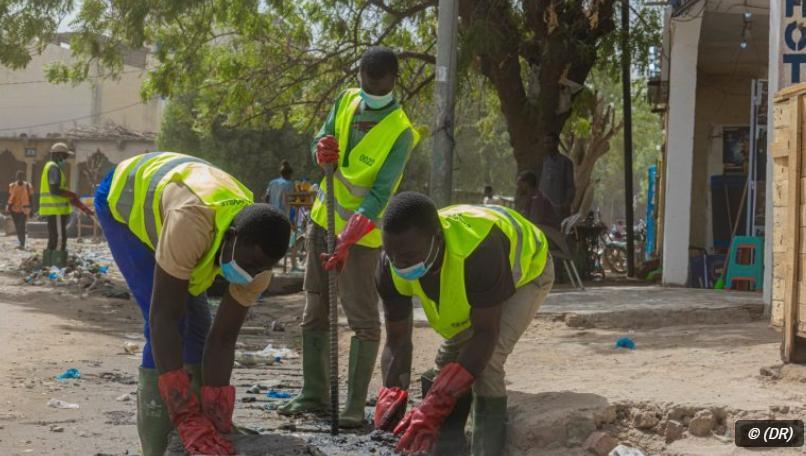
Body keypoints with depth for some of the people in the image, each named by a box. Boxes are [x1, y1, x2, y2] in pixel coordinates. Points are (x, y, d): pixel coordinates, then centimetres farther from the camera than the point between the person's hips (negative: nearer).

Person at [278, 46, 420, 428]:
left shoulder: (400, 132, -18)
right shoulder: (347, 101, 0)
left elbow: (379, 195, -23)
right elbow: (320, 142, 9)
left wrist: (347, 242, -31)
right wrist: (322, 150, -17)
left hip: (361, 230, -6)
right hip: (323, 219, 7)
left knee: (363, 318, -5)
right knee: (315, 310, 10)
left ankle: (355, 405, -3)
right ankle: (314, 393, 18)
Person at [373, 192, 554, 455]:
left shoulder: (479, 249, -46)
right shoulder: (391, 269, -27)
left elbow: (485, 334, -39)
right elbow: (397, 342, -18)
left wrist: (434, 408, -45)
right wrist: (391, 399, -36)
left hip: (527, 269, -6)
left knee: (486, 361, -23)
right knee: (449, 359, -1)